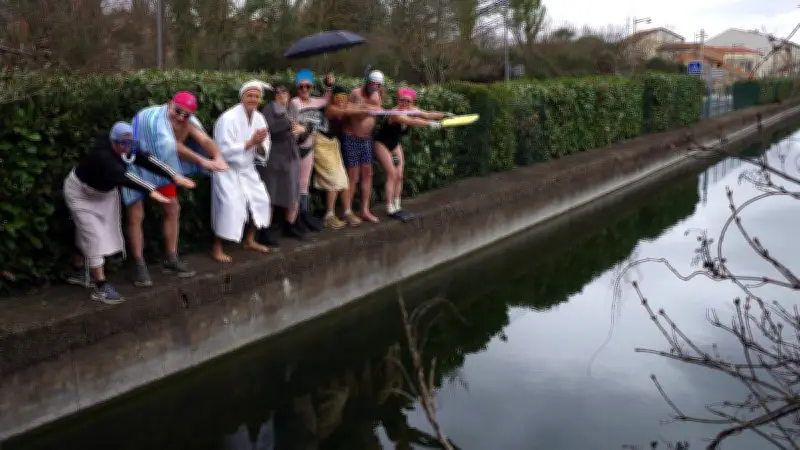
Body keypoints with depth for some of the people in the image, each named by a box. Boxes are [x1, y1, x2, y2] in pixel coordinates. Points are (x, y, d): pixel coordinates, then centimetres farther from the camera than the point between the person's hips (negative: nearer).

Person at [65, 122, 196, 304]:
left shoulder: (127, 150, -21)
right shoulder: (101, 155, -42)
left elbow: (147, 160, -29)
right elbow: (123, 176, -55)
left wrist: (174, 176, -40)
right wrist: (151, 191, -66)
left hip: (104, 192, 8)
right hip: (80, 193, -8)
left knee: (87, 234, 19)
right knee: (94, 236, -11)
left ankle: (79, 273, 37)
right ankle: (100, 287, -5)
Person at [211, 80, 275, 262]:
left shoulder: (259, 118, -1)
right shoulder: (228, 118, -22)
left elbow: (263, 153, 1)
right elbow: (225, 151, -28)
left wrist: (260, 145, -23)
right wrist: (251, 142, -27)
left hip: (247, 169, 8)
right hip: (226, 170, -7)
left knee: (261, 200, 8)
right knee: (230, 206, -18)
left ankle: (249, 240, 28)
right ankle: (216, 248, -4)